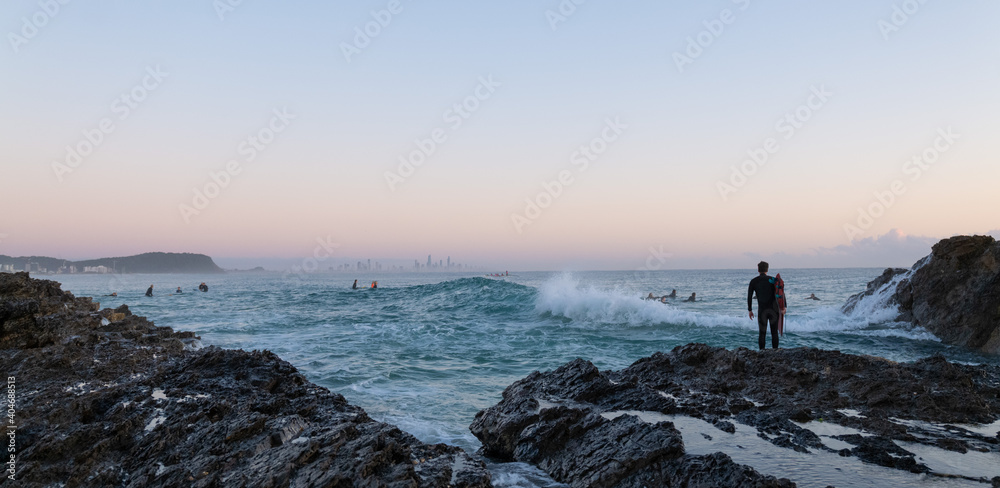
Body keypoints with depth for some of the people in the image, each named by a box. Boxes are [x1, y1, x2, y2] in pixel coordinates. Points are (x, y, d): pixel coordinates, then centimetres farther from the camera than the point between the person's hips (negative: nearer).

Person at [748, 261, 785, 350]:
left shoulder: (753, 281, 3)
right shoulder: (772, 280, 2)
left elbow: (749, 296, 2)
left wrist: (750, 310, 9)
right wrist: (783, 308, -6)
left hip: (762, 310, 0)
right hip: (773, 309, 0)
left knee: (762, 333, 5)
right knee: (774, 332, 8)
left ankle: (762, 351, 0)